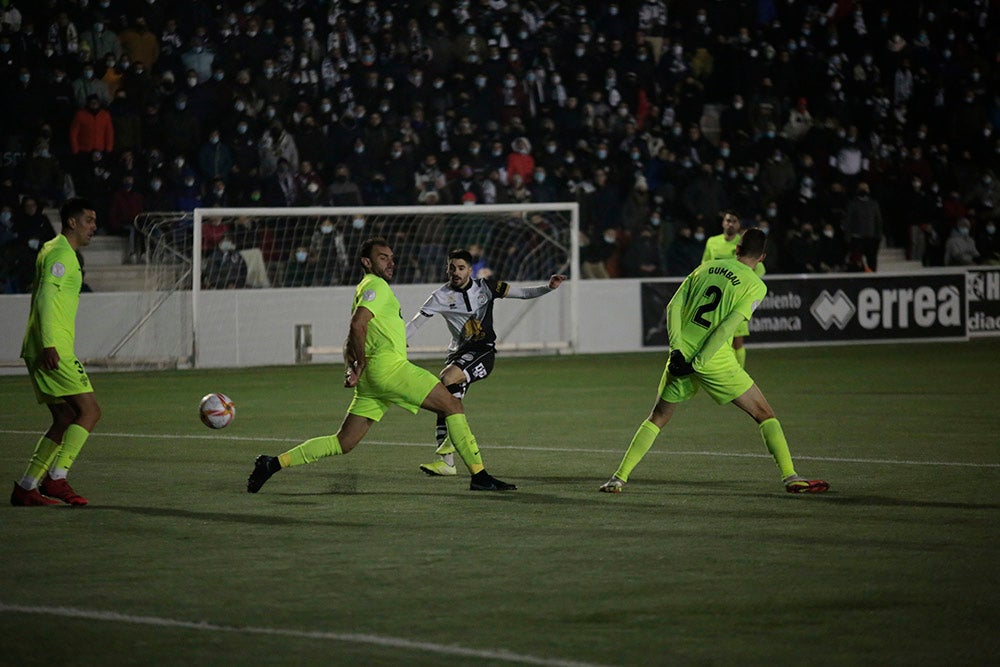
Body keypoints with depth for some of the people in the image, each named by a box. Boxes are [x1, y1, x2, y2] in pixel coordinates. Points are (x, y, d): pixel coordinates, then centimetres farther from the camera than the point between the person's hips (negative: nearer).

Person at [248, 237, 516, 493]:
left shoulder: (364, 289, 27)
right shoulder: (376, 285, -3)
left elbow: (351, 343, 27)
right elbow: (358, 324, -19)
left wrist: (352, 368, 11)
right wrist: (361, 365, -11)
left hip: (371, 377, 10)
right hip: (389, 366, -10)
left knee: (343, 443, 7)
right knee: (453, 406, -6)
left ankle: (273, 463, 3)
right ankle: (479, 476, -8)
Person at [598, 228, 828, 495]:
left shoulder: (706, 267, 12)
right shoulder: (755, 286, -2)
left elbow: (673, 306, 5)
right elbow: (728, 326, -12)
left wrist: (677, 348, -2)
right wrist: (698, 364, -12)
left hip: (682, 353, 4)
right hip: (716, 360, -4)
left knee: (657, 418, 18)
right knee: (764, 414, 7)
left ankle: (619, 478, 12)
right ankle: (790, 477, 0)